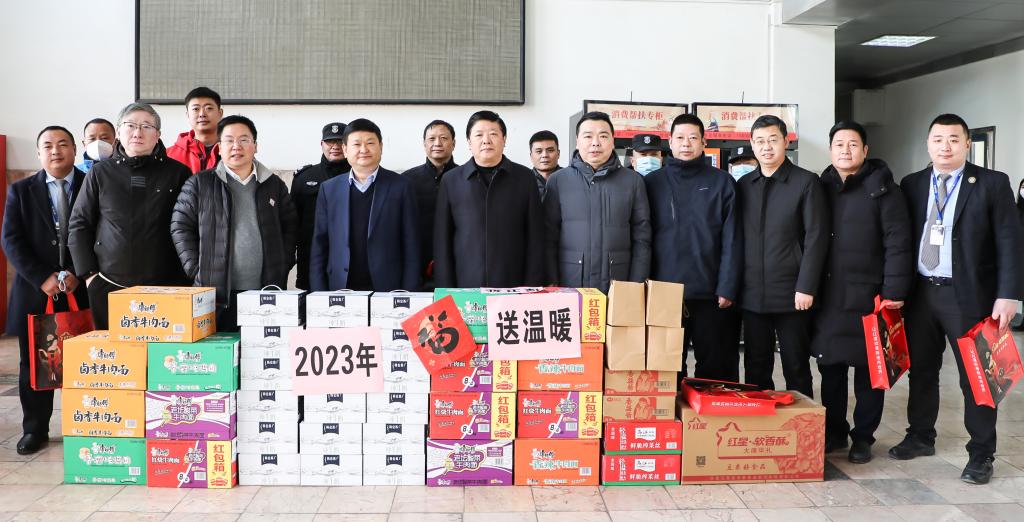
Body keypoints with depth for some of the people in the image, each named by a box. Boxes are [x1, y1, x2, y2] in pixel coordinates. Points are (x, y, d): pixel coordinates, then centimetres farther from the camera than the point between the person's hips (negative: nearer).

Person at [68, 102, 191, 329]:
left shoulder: (178, 173, 4)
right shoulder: (101, 172, 7)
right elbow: (79, 225, 10)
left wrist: (187, 277, 0)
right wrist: (88, 274, 2)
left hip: (165, 285, -1)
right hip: (109, 286, 1)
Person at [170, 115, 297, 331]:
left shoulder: (274, 185, 13)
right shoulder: (199, 184, 6)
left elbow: (290, 226, 17)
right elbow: (180, 227, 6)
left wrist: (282, 267, 8)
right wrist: (196, 269, -2)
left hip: (265, 293, 2)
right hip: (215, 293, -2)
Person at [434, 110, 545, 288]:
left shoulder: (525, 178, 4)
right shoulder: (451, 181, 5)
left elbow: (535, 238, 3)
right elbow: (442, 241, 5)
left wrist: (532, 287, -3)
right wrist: (445, 291, 0)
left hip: (514, 287, 0)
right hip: (464, 288, 0)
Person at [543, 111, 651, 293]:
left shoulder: (633, 181, 6)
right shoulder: (557, 181, 4)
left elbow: (641, 240, 5)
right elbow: (549, 240, 3)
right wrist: (552, 288, -3)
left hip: (619, 291, 1)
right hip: (569, 289, 0)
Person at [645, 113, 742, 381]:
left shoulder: (722, 183, 5)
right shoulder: (652, 183, 7)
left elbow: (731, 241, 0)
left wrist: (728, 288, -7)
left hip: (711, 294, 0)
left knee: (714, 368, 7)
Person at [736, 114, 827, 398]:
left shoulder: (806, 182, -1)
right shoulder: (743, 184, 11)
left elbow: (816, 237, -7)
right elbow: (738, 238, 11)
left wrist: (806, 287, -13)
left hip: (791, 294, -3)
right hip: (752, 295, 4)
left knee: (796, 370, 5)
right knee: (755, 370, 9)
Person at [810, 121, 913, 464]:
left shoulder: (882, 188, -1)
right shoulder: (821, 188, 11)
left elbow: (897, 243, -8)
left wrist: (894, 290, -14)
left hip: (867, 296, -3)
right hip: (827, 296, 4)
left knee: (868, 370, 5)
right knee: (830, 368, 9)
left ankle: (863, 437, 18)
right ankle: (834, 432, 23)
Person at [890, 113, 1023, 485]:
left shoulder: (993, 184, -2)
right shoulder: (911, 185, 7)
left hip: (969, 295, -3)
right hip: (920, 292, 4)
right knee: (921, 369, 14)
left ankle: (981, 453, 15)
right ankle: (920, 437, 30)